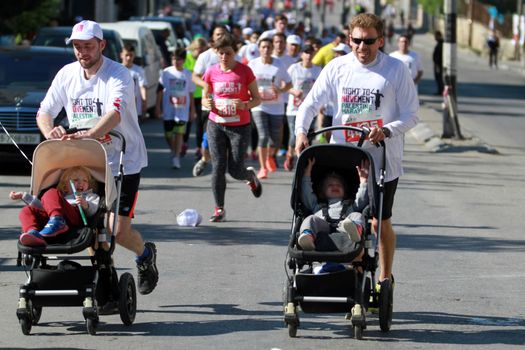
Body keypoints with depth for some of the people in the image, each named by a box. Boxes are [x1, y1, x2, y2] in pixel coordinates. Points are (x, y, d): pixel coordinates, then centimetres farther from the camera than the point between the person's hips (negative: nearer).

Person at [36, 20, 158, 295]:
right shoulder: (67, 74, 1)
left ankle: (145, 254, 26)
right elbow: (45, 110, 1)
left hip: (124, 161, -4)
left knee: (119, 229, -6)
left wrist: (89, 135, -51)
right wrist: (49, 131, -24)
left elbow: (116, 112, -33)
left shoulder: (118, 74, -16)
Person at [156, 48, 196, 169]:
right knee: (168, 134, 5)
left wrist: (192, 110, 10)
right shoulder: (166, 72, 2)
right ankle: (174, 153, 29)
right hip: (168, 110, 1)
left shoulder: (188, 74, 4)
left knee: (179, 133, -11)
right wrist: (158, 106, 0)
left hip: (182, 110, -1)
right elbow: (160, 90, 5)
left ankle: (176, 158, -10)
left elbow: (191, 94, 9)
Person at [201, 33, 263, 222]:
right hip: (216, 125, 2)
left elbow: (257, 99, -1)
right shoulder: (211, 72, 0)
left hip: (239, 127, -2)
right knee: (218, 167, -3)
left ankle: (251, 175, 35)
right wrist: (207, 103, -13)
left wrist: (245, 105, -22)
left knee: (235, 170, -2)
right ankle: (219, 209, 6)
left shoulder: (245, 71, -7)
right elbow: (204, 98, 12)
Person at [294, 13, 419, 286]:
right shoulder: (337, 67, 3)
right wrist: (301, 131, -12)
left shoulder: (396, 69, -3)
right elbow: (310, 103, 6)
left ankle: (385, 278, 20)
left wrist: (387, 131, -20)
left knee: (380, 223, 4)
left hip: (383, 161, -2)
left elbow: (411, 115, -2)